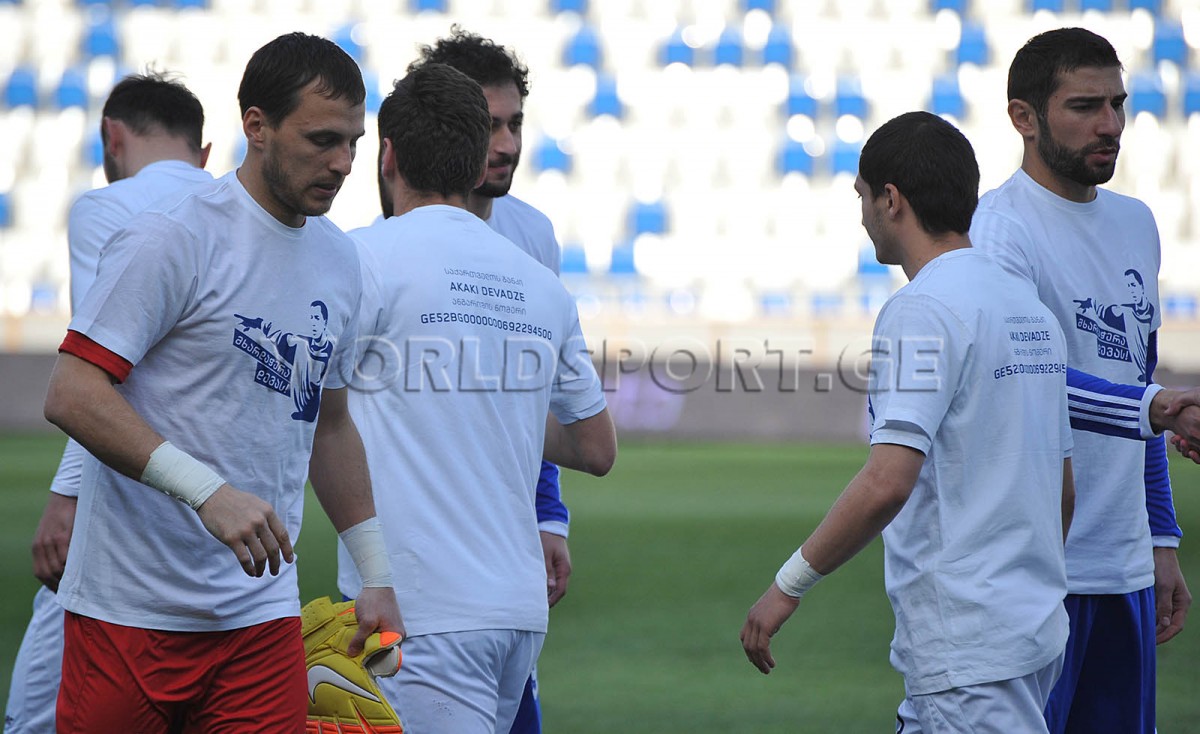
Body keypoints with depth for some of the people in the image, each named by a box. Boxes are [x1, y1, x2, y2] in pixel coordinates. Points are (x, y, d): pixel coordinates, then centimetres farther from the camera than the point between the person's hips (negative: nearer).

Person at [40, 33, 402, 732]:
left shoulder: (340, 261, 13)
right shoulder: (172, 240, -10)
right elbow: (72, 395, -16)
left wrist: (376, 574, 23)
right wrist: (208, 491, -25)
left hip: (263, 618, 6)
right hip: (131, 615, -6)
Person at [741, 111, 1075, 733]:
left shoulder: (922, 311, -14)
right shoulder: (1030, 305, 14)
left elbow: (887, 482, -24)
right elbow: (1062, 492, 20)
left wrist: (790, 584, -15)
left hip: (967, 652, -9)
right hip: (1035, 632, 9)